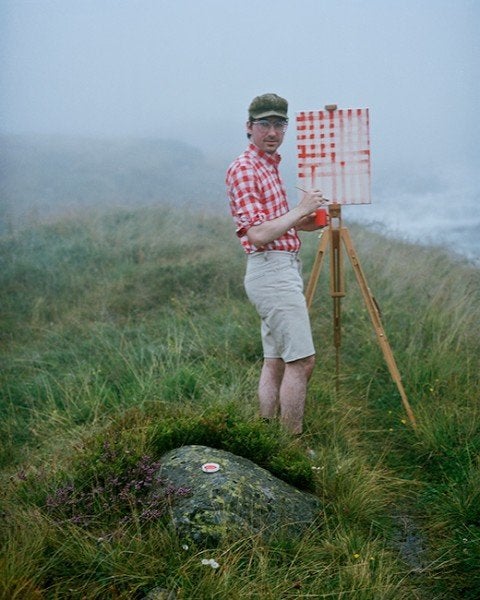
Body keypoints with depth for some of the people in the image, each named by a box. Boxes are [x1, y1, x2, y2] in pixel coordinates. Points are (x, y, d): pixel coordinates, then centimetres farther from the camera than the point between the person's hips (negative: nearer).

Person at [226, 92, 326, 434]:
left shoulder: (271, 165, 19)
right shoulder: (243, 169, -13)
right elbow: (258, 234, -21)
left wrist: (302, 223, 12)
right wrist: (300, 209, -14)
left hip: (285, 268, 10)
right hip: (272, 269, -10)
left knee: (275, 361, 11)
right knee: (301, 360, -10)